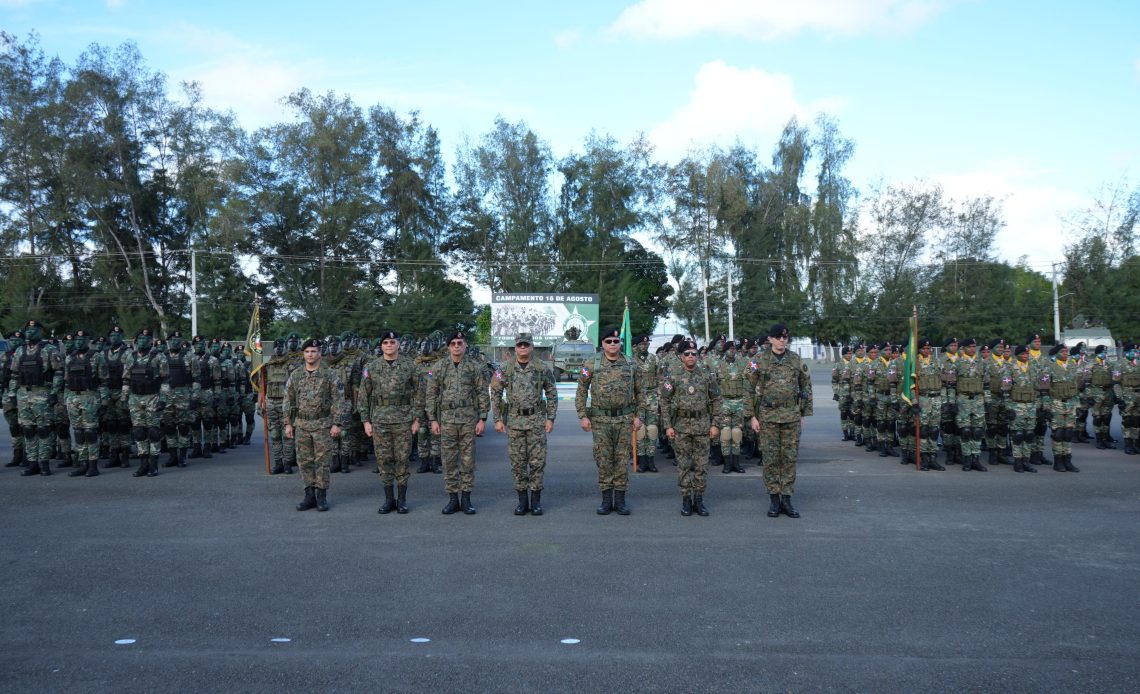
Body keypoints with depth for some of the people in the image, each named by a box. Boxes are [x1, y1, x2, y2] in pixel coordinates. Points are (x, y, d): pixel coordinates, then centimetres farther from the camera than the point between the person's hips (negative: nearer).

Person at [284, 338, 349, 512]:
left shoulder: (329, 375, -4)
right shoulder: (295, 376, 6)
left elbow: (338, 400, -6)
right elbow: (289, 401, 11)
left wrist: (337, 424, -12)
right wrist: (288, 423, 6)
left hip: (323, 424, -3)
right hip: (302, 425, 3)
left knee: (322, 461, 0)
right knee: (304, 461, 6)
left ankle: (322, 496, 9)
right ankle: (309, 496, 15)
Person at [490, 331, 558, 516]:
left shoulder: (543, 368, 1)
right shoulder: (505, 369, 2)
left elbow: (552, 394, 5)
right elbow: (495, 394, 5)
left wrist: (550, 418, -1)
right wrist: (498, 419, 0)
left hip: (537, 420, -1)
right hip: (514, 421, 1)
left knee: (537, 461, 0)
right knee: (517, 462, 5)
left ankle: (536, 500, 11)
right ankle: (522, 500, 15)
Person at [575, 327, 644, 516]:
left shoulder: (631, 365, 4)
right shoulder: (591, 365, 0)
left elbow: (640, 392, 9)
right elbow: (581, 391, 3)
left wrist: (638, 416, 3)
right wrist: (583, 416, -4)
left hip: (624, 420, 1)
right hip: (600, 420, -1)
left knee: (622, 460, 4)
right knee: (603, 460, 4)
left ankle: (620, 500, 13)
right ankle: (606, 500, 14)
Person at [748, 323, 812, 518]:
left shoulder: (796, 360, 6)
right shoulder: (759, 360, 0)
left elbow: (806, 387, 12)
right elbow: (750, 389, 1)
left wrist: (803, 414, 8)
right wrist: (752, 416, -4)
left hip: (792, 416, 2)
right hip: (768, 416, -2)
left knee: (790, 458, 4)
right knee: (771, 458, 2)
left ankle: (787, 499, 12)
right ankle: (774, 500, 12)